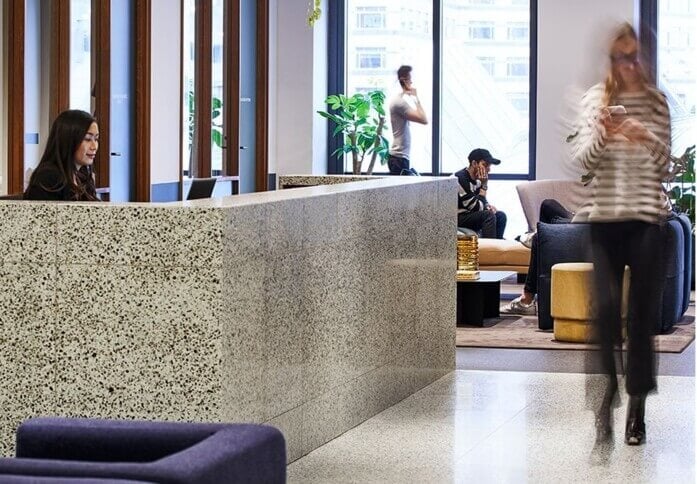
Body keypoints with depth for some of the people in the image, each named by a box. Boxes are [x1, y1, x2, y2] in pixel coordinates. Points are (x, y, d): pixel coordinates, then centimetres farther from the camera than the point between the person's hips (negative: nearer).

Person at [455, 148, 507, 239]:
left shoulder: (477, 178, 4)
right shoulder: (461, 179, -24)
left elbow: (481, 202, 20)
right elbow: (477, 208, -23)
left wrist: (488, 206, -3)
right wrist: (484, 185, -19)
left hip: (469, 214, 10)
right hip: (457, 218, -10)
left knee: (500, 215, 2)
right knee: (488, 215, -26)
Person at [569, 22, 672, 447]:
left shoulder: (656, 101, 5)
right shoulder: (594, 99, 4)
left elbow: (665, 166, 3)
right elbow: (581, 160, -1)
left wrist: (648, 140, -17)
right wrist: (601, 133, -20)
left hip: (646, 216, 0)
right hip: (604, 215, 0)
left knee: (643, 312, 2)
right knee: (606, 307, -8)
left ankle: (637, 407, 9)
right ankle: (605, 400, 4)